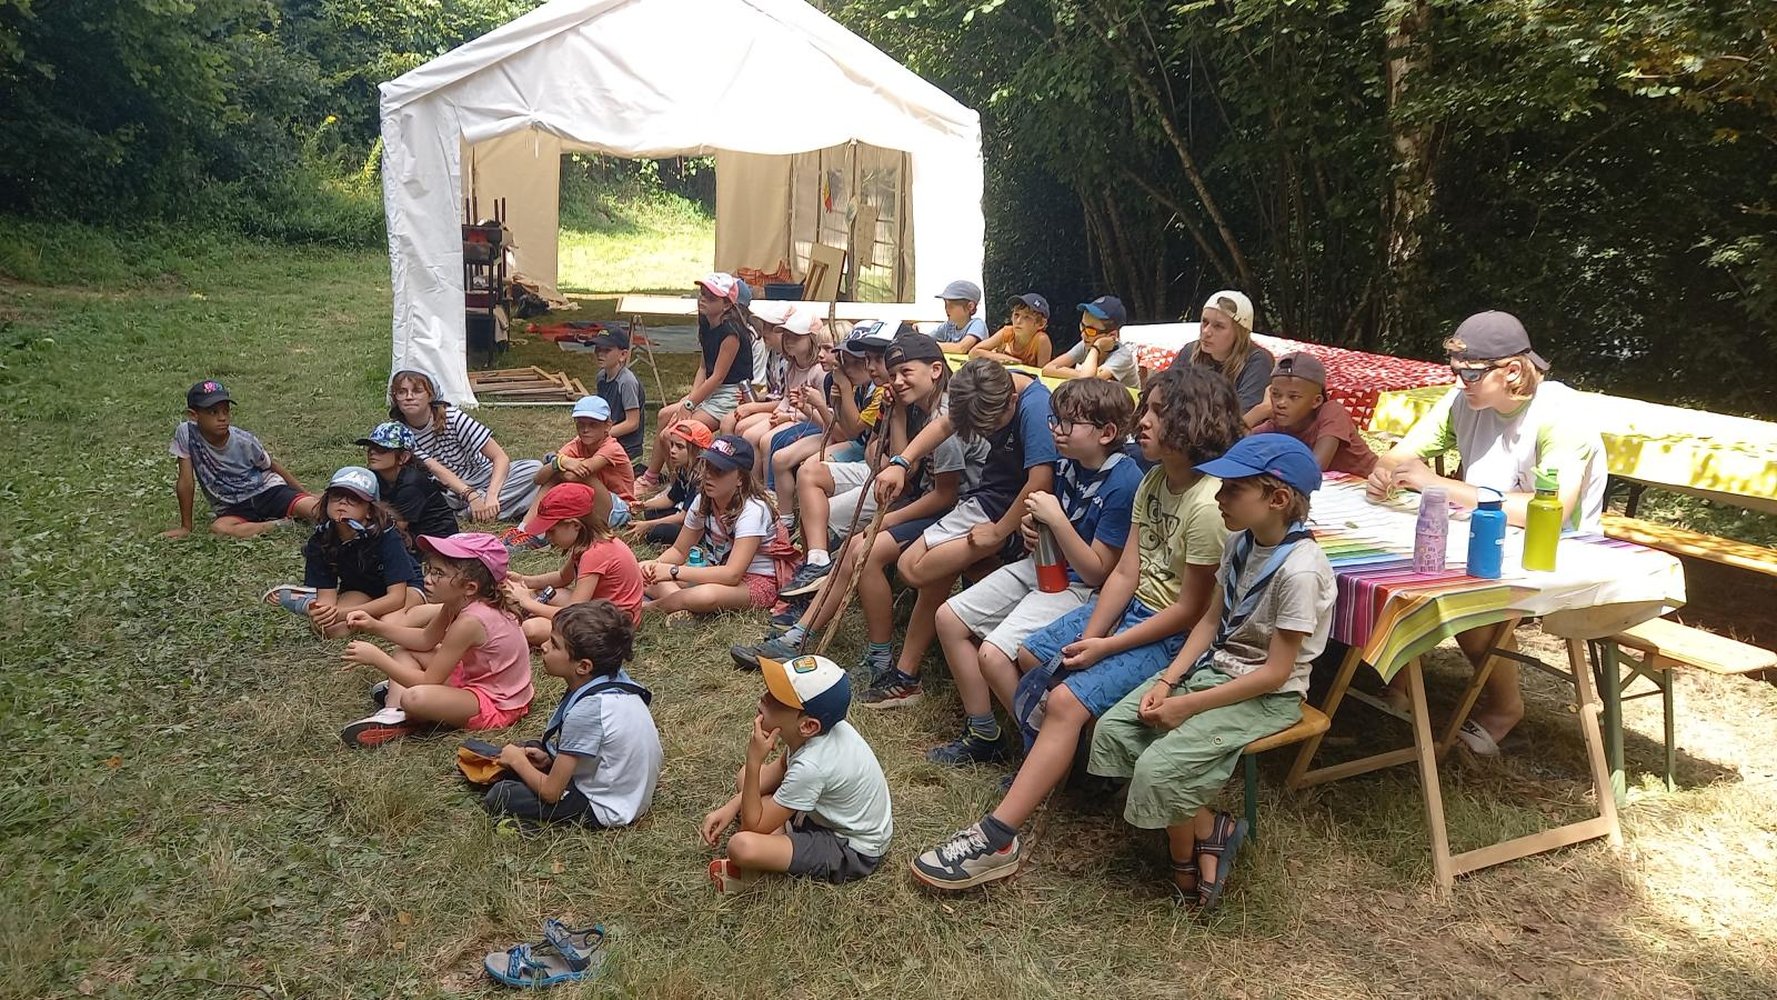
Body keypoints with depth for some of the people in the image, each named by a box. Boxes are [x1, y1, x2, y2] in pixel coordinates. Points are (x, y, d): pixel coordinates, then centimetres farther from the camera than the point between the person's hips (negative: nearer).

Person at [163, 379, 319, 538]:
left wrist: (307, 494, 3)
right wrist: (186, 527, -5)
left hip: (267, 491, -2)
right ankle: (285, 523, -21)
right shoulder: (185, 433, -15)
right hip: (232, 508, 2)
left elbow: (274, 467, 2)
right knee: (218, 528, -36)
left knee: (318, 508, -31)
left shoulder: (245, 441, -14)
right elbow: (186, 480, -9)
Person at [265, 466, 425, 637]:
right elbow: (327, 595, -19)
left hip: (405, 587, -1)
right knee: (329, 628, -30)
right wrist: (324, 610, -44)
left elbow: (397, 597, -32)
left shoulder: (386, 534, -30)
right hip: (358, 592, 2)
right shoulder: (320, 540, -17)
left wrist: (345, 613, -43)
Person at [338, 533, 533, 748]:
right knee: (404, 650, 13)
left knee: (415, 698, -34)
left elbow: (428, 681, -23)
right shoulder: (461, 603, -3)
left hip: (497, 705, -10)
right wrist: (375, 626, 2)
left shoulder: (469, 621, -29)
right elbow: (425, 640, 13)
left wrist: (377, 658, -19)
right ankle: (393, 713, -4)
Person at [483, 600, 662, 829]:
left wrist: (517, 761, -4)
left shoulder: (586, 710, -31)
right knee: (525, 749, 18)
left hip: (606, 809, -9)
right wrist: (550, 759, -1)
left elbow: (550, 792, -21)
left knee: (498, 797, -9)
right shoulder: (616, 681, -7)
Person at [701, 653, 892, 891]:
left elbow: (753, 825, -22)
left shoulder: (811, 766, -34)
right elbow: (780, 768, 10)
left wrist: (754, 762, -28)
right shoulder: (810, 732, -13)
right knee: (745, 778, 12)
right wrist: (732, 806, 0)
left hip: (852, 851, -9)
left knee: (742, 846, -31)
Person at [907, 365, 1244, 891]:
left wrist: (1106, 648, -17)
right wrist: (1087, 638, -12)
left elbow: (1191, 610, -21)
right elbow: (1126, 572, 0)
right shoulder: (1153, 481, 3)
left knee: (1067, 699, -24)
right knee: (1028, 658, 13)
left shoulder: (1208, 505, -25)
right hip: (1130, 607, 10)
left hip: (1174, 637, -10)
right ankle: (1046, 767, 28)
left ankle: (997, 838, -22)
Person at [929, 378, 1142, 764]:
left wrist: (1056, 519, -25)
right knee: (949, 617, 5)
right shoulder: (1067, 463, 0)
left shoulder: (1124, 483, -22)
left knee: (993, 654, -23)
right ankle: (983, 734, 12)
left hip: (1080, 587, -9)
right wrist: (1033, 527, -3)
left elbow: (1096, 572, -20)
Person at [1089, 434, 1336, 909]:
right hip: (1213, 667, 9)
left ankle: (1184, 860, 8)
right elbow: (1211, 620, 7)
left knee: (1159, 769, -23)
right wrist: (1167, 681, -6)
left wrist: (1189, 705, -20)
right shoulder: (1240, 541, 1)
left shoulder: (1299, 570, -24)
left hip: (1267, 696, -8)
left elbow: (1275, 672, -22)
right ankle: (1207, 829, 3)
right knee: (1111, 730, -7)